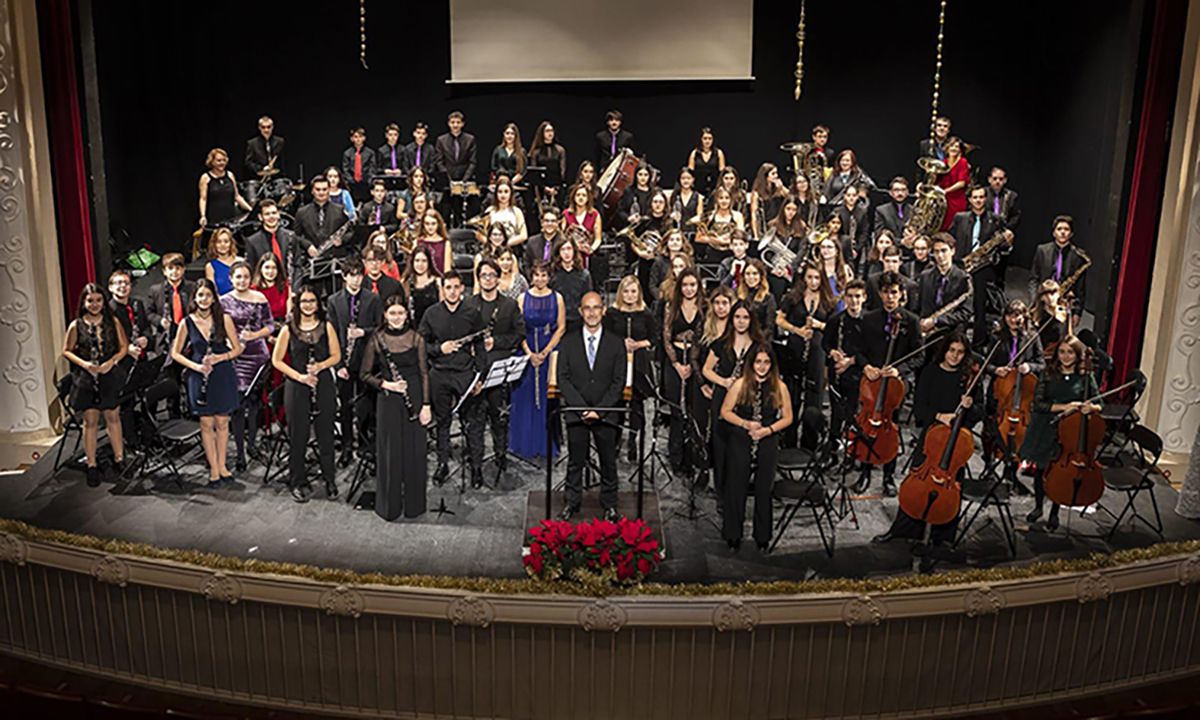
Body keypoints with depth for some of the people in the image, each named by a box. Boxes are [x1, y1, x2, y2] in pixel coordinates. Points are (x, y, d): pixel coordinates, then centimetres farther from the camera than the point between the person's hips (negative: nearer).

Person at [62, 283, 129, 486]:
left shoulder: (112, 322, 2)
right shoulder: (76, 325, 0)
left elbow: (124, 347, 4)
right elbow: (67, 351, 5)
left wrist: (111, 362, -12)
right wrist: (84, 364, -11)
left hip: (109, 376, 1)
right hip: (86, 378, -1)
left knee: (113, 417, 7)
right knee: (90, 420, 2)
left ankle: (119, 459, 17)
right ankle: (92, 465, 9)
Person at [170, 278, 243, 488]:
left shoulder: (223, 319, -2)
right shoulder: (187, 323, 0)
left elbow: (237, 348, 1)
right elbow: (175, 353, 5)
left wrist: (220, 357, -16)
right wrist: (196, 366, -10)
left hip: (223, 376, 0)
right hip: (199, 378, 0)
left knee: (222, 422, 8)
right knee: (206, 424, 3)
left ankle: (222, 465, 22)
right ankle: (214, 470, 12)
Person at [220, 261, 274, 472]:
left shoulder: (260, 299, 5)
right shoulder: (224, 301, 1)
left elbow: (270, 326, 6)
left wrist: (254, 335, -10)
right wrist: (233, 342, -13)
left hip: (259, 355, 2)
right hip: (235, 357, -2)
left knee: (255, 400, 9)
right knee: (238, 404, -5)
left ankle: (251, 443, 28)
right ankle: (240, 454, 1)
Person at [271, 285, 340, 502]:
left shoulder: (326, 326, 4)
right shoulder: (288, 329, 1)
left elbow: (336, 355, 6)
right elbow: (276, 360, 1)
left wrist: (321, 366, -13)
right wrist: (298, 376, -11)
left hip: (324, 385, 1)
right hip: (296, 387, -1)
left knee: (325, 433, 5)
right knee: (298, 435, 4)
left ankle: (329, 480, 18)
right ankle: (299, 482, 18)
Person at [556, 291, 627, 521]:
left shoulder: (616, 344, 2)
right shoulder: (568, 343, 4)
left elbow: (618, 382, -2)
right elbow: (563, 379, -1)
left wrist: (599, 409, -13)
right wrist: (582, 408, -12)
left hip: (606, 413, 0)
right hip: (576, 413, 0)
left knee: (608, 462, 8)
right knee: (575, 461, 9)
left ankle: (609, 505, 22)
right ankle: (572, 503, 23)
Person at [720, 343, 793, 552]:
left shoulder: (779, 387, -2)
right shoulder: (740, 384, -5)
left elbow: (787, 418, 4)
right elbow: (725, 412, 0)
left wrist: (767, 430, -12)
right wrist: (746, 424, -14)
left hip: (768, 444, 1)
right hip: (740, 443, -1)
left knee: (764, 490, 8)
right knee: (736, 487, 6)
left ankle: (762, 537, 24)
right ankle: (733, 535, 21)